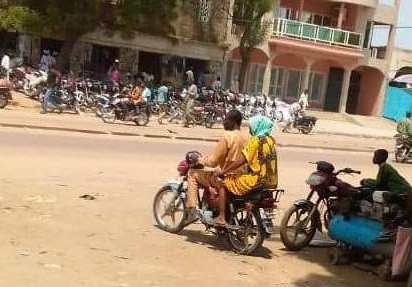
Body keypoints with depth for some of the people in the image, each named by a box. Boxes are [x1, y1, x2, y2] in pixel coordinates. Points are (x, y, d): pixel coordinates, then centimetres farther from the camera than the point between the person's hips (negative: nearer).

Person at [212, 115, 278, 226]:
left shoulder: (255, 140, -13)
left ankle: (221, 217, 1)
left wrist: (223, 171, -9)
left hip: (257, 180, -8)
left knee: (223, 184, 6)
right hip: (272, 182, 8)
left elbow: (241, 161, -18)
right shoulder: (271, 140, 10)